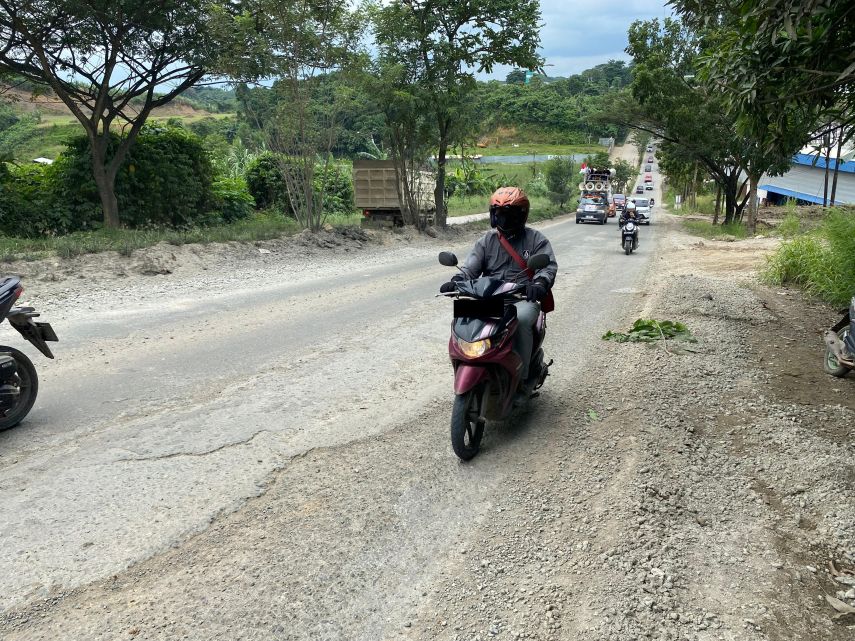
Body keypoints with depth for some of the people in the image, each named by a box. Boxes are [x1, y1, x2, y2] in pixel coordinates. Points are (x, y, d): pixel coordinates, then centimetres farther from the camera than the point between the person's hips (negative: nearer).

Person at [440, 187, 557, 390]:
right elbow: (471, 267, 6)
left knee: (521, 319, -36)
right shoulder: (486, 240, 16)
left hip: (523, 298, -3)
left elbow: (549, 266, -6)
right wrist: (456, 281, -17)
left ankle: (522, 377, -24)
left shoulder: (536, 240, 7)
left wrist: (539, 283, -29)